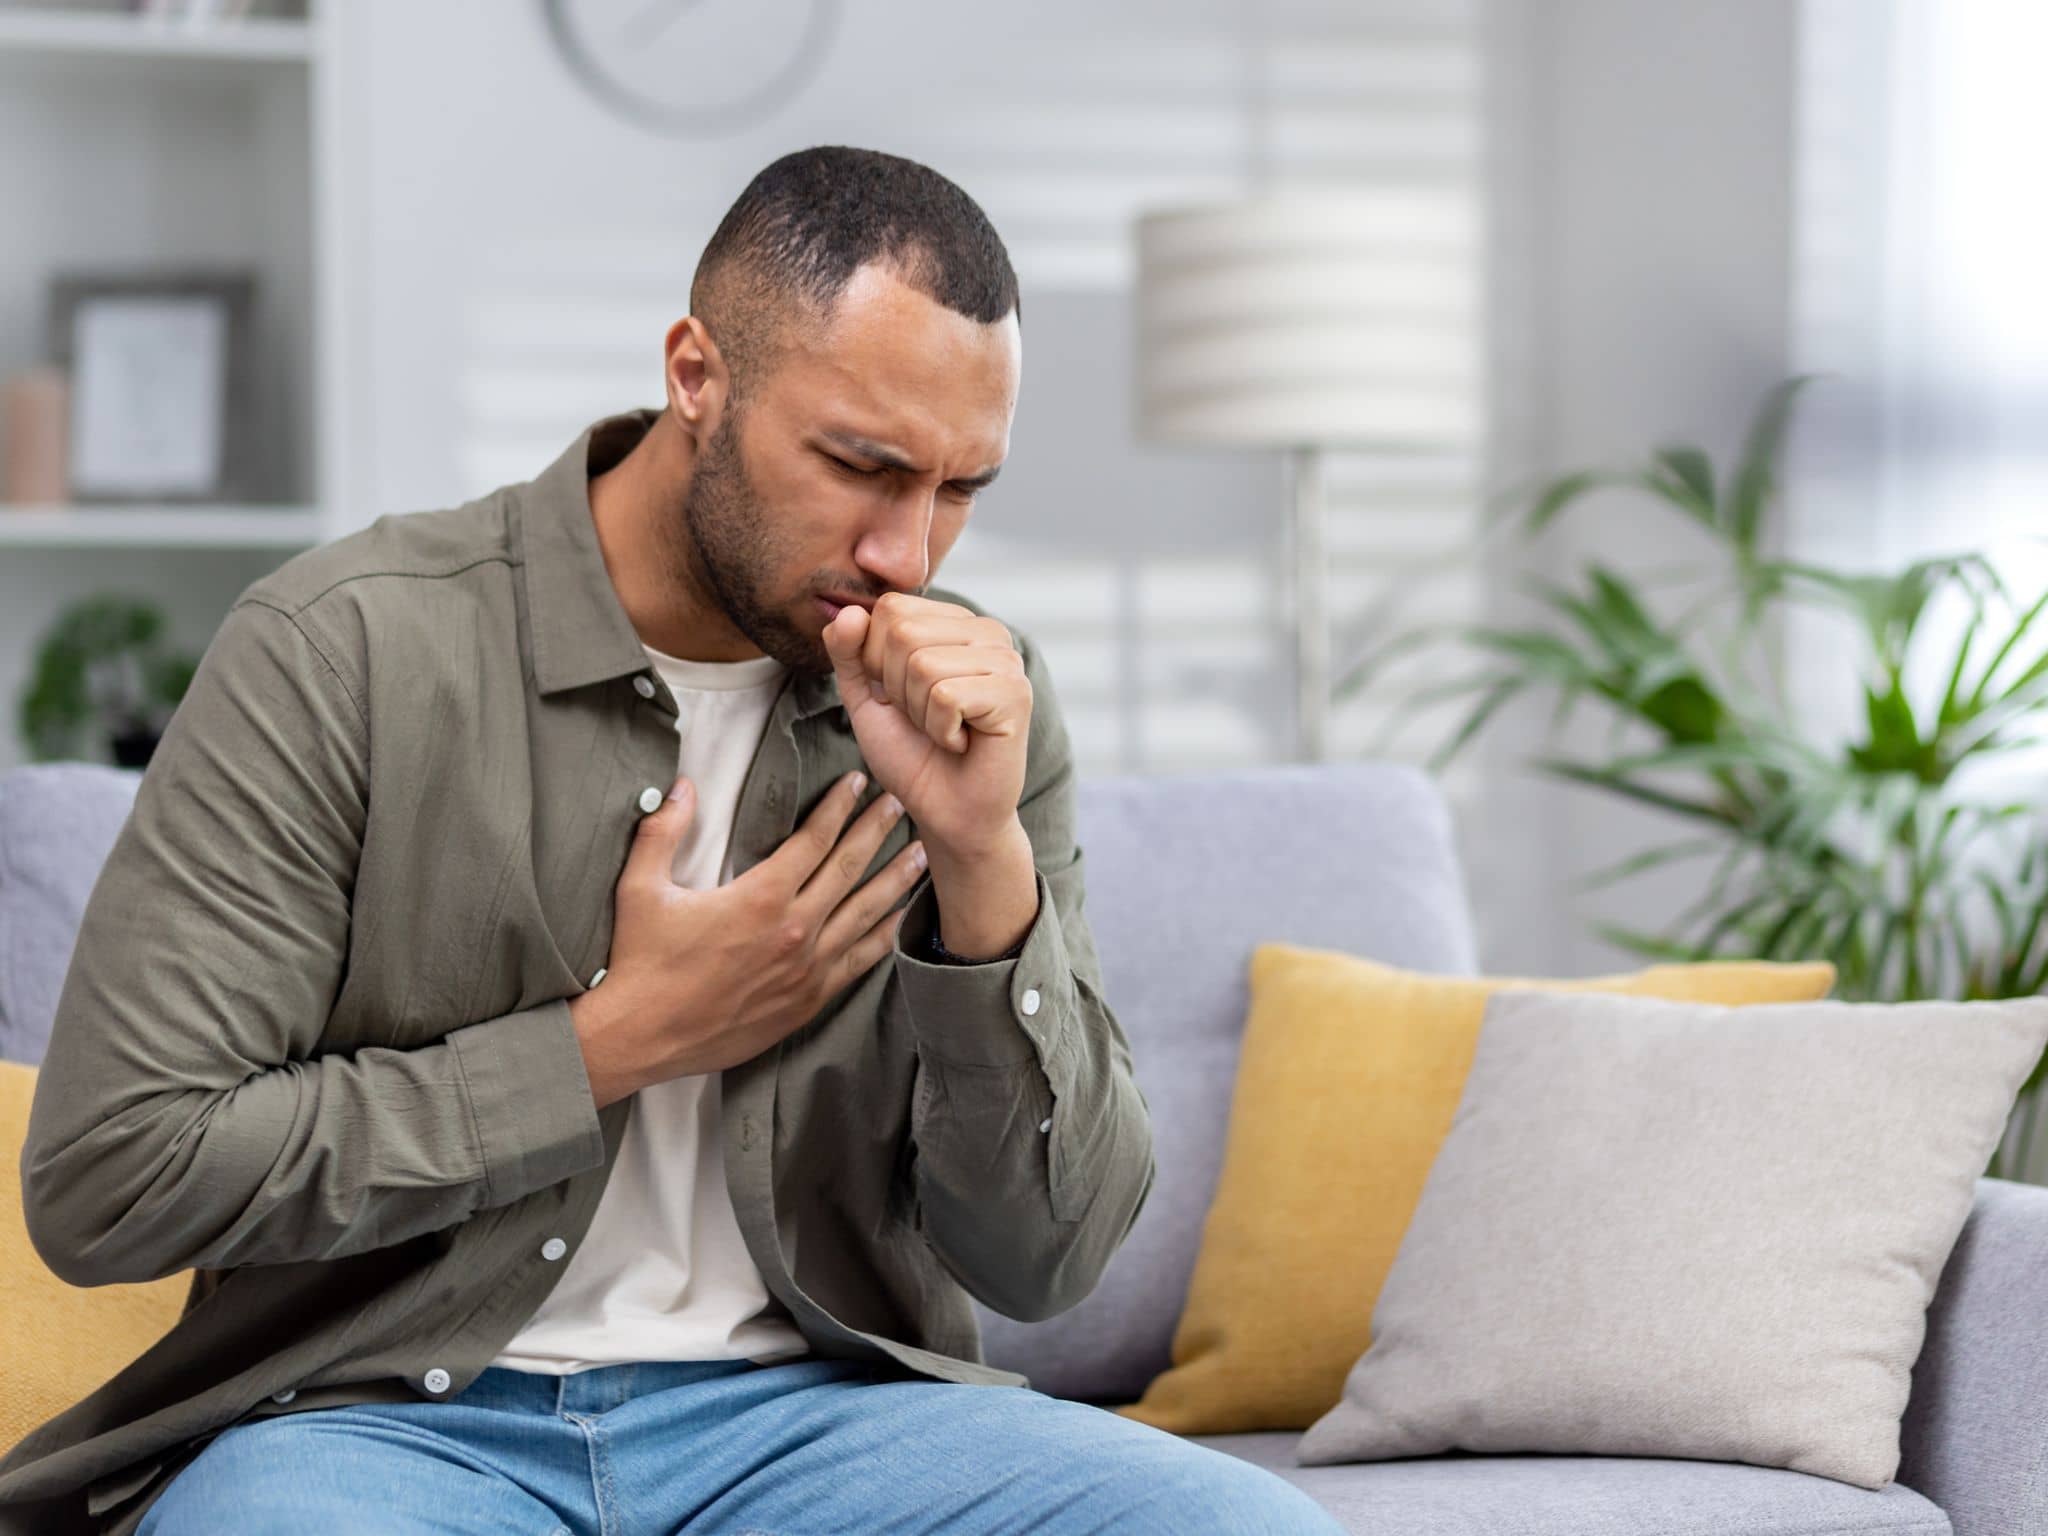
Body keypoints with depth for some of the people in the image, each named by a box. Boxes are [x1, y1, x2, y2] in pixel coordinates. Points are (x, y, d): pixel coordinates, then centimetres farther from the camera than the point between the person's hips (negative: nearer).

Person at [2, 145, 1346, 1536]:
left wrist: (983, 856, -13)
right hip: (390, 1416, -3)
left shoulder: (981, 700, 6)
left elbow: (1045, 1261, 3)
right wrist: (622, 1042, -9)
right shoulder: (350, 650, -7)